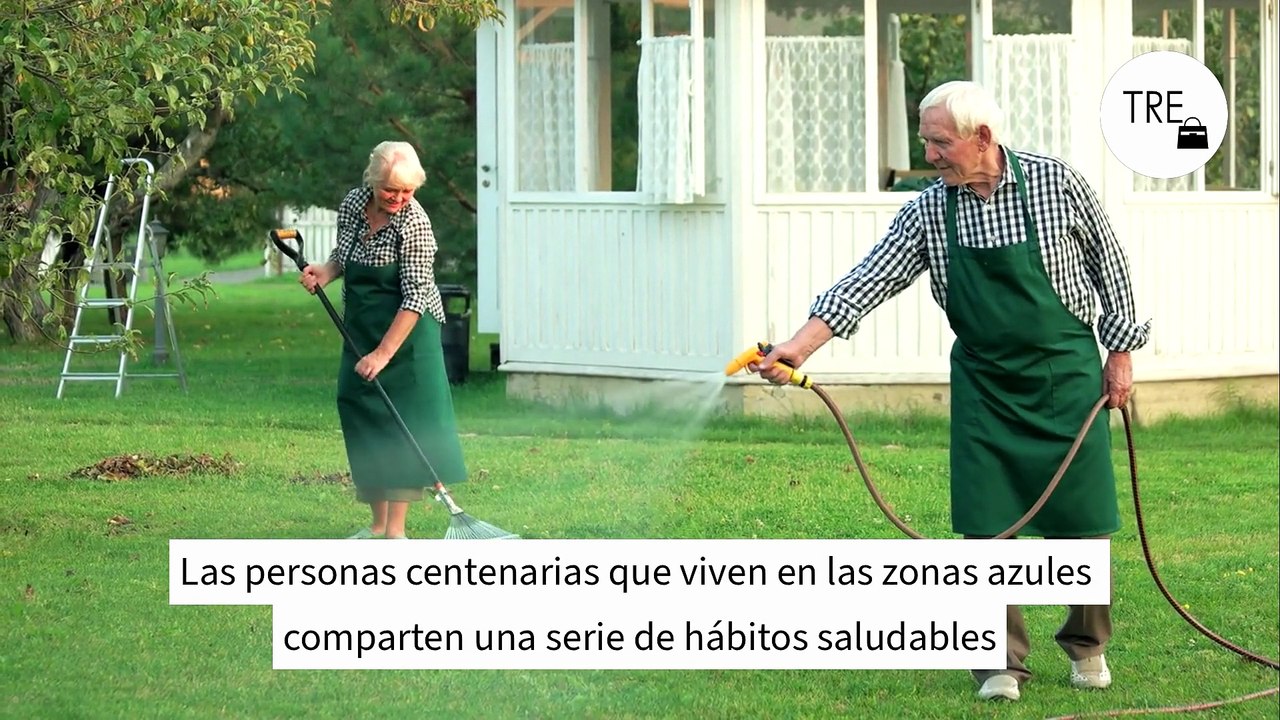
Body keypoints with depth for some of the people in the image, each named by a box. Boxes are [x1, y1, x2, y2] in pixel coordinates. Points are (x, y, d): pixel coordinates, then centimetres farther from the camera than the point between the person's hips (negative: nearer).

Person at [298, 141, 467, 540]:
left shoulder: (413, 223, -21)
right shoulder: (353, 203, -2)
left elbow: (416, 296, -23)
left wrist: (384, 353, -26)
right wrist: (325, 272, -6)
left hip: (407, 330, -7)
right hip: (360, 327, 7)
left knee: (402, 420, -10)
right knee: (360, 416, 7)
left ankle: (396, 528, -11)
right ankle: (377, 523, 16)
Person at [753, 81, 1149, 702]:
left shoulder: (1054, 183, -10)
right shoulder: (929, 212, -5)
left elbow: (1107, 258, 2)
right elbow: (866, 283, -9)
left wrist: (1120, 351, 2)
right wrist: (798, 347, -20)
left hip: (1066, 373, -2)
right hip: (983, 384, 2)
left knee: (1081, 521, 1)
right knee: (985, 524, -4)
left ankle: (1087, 646, 22)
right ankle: (1001, 663, 5)